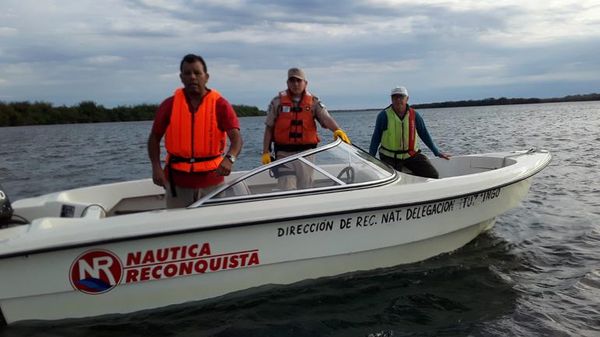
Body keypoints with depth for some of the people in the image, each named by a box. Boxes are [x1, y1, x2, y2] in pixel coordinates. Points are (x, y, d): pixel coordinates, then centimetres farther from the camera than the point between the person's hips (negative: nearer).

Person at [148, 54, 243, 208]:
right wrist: (156, 167, -8)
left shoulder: (220, 104, -5)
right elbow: (154, 138, 7)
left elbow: (236, 137, -15)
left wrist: (229, 158, -36)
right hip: (177, 181, 1)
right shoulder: (169, 105, 2)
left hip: (211, 180, -1)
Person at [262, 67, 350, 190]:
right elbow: (269, 128, 5)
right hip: (284, 153, -1)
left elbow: (326, 118, -11)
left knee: (305, 188, 9)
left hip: (306, 152, 1)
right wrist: (265, 152, 0)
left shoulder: (313, 102, 5)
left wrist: (337, 130, -33)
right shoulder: (277, 101, 3)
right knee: (287, 189, -8)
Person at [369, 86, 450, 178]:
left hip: (412, 155, 3)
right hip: (390, 157, -3)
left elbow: (424, 135, 12)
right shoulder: (384, 115, -5)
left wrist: (437, 153, 13)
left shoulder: (414, 115, 3)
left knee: (433, 175, -10)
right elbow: (376, 138, 1)